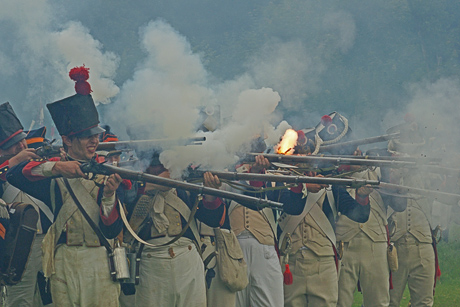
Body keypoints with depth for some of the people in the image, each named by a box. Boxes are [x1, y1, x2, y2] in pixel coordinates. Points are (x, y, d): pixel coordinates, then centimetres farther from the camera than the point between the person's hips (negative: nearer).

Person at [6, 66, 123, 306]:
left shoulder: (106, 171, 5)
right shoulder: (54, 172, 4)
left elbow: (112, 230, -2)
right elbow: (14, 175, -16)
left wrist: (109, 196, -20)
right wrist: (55, 167, -27)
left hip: (99, 264, 1)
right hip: (63, 264, 0)